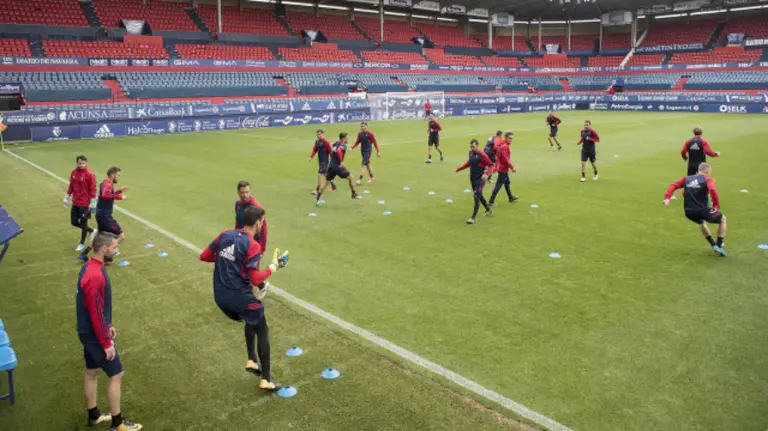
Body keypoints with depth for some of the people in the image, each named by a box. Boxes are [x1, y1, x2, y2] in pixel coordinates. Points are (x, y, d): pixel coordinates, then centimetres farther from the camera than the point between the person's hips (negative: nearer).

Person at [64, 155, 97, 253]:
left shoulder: (90, 174, -13)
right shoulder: (73, 173, 4)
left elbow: (93, 190, -12)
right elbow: (71, 187, 14)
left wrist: (92, 204, -13)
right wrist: (66, 199, 14)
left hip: (85, 204, -6)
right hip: (75, 203, 6)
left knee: (83, 223, 4)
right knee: (74, 222, 11)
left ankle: (82, 244, 22)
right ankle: (92, 231, 33)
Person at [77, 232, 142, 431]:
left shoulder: (90, 267, 3)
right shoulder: (95, 275, -29)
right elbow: (96, 313, -26)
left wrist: (108, 325, 21)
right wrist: (106, 343, -20)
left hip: (88, 332, 10)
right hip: (95, 335, -10)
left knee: (92, 372, 21)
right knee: (116, 374, 2)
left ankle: (94, 415, 37)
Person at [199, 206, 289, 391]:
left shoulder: (225, 235, 2)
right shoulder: (252, 246, -17)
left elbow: (204, 256, 10)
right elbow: (255, 280, -21)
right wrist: (273, 267, -8)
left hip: (221, 296, 7)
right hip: (241, 297, -7)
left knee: (251, 321, 32)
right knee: (263, 332, 11)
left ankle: (252, 360, 28)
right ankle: (266, 379, 14)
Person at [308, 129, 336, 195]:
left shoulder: (326, 142, -15)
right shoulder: (317, 141, 8)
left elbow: (330, 151, -14)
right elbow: (314, 149, 11)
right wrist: (311, 157, -5)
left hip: (325, 161, -8)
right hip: (320, 161, 8)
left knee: (320, 174, -11)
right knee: (326, 174, 17)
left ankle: (318, 189, -6)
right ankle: (333, 186, 33)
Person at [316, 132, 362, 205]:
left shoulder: (336, 143, 12)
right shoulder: (343, 145, -12)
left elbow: (331, 151, 24)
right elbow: (338, 151, -30)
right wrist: (341, 161, -23)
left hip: (331, 165, 7)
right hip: (338, 166, -7)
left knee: (326, 182, 15)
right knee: (350, 178, 11)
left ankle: (317, 199, 10)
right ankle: (354, 194, 19)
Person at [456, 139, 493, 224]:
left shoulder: (482, 155, -18)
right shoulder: (471, 153, 5)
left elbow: (490, 165, -17)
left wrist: (486, 174, -32)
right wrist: (459, 169, 20)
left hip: (480, 180, -8)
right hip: (472, 179, 8)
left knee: (477, 198, -9)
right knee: (479, 196, 22)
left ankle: (473, 218, -4)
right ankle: (488, 209, 45)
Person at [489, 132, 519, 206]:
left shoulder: (501, 145, 9)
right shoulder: (505, 146, -22)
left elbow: (497, 156, 18)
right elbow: (505, 159, -29)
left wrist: (496, 165, 24)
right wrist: (512, 167, -23)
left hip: (500, 167, 11)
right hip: (503, 169, -11)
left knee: (507, 182, 24)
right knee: (499, 185, -6)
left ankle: (511, 197, 41)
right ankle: (491, 201, -3)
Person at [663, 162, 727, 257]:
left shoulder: (686, 179, 14)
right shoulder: (707, 179, -1)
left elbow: (674, 185, 2)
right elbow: (712, 190, -21)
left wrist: (667, 197, -7)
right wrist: (716, 205, -16)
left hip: (689, 212, 5)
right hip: (702, 210, -5)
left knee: (702, 222, 39)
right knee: (723, 219, 25)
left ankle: (714, 245, 37)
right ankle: (720, 246, 20)